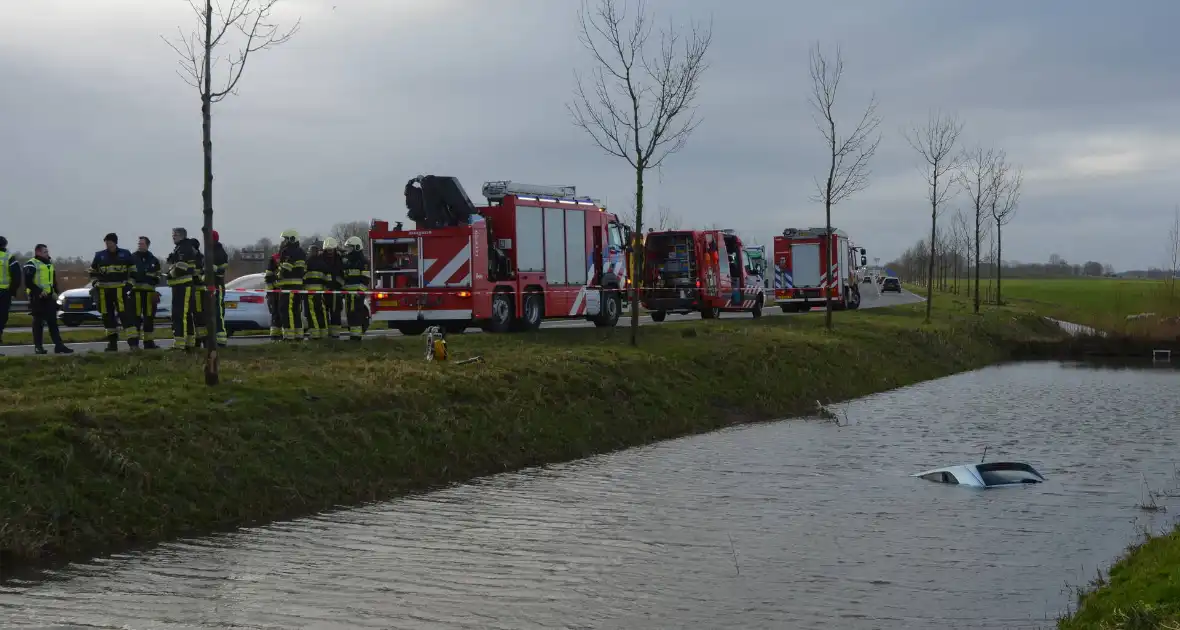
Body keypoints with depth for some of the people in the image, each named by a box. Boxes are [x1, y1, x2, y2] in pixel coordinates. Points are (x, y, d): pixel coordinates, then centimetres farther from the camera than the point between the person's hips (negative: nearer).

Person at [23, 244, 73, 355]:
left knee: (53, 321, 4)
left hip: (49, 297, 7)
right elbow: (28, 282, -15)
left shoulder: (49, 264, 18)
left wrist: (55, 292, 10)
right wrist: (39, 291, -22)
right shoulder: (31, 265, -7)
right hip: (37, 298, -7)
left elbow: (54, 280, 25)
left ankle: (59, 345, 2)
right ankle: (38, 346, 4)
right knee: (38, 322, -2)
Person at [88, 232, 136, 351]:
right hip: (104, 290, 3)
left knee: (124, 314, -15)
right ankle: (112, 343, 17)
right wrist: (95, 284, 6)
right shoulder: (99, 255, 8)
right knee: (107, 316, 7)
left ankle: (133, 341, -18)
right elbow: (92, 272, 19)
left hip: (120, 289, -3)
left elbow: (133, 270, 10)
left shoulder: (125, 254, 3)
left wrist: (129, 283, -1)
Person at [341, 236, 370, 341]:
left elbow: (365, 278, -14)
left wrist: (361, 290, -21)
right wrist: (343, 289, 21)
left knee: (356, 313, -13)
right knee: (350, 313, 9)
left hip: (357, 292, -9)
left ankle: (357, 334, -14)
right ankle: (353, 333, 13)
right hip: (348, 292, 9)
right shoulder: (347, 262, 20)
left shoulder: (363, 261, -7)